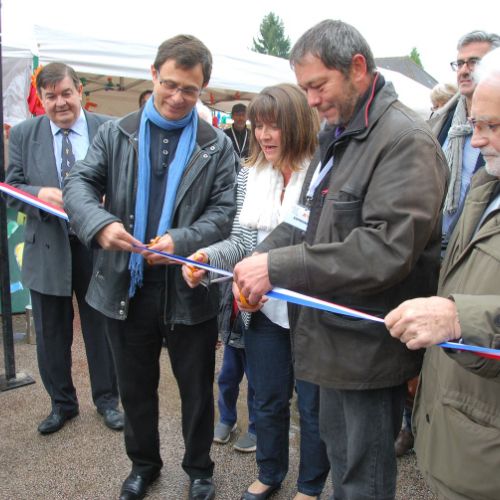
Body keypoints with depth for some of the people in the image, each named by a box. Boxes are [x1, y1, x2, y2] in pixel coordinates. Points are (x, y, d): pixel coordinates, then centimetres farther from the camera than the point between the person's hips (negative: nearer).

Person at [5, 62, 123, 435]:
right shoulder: (23, 134, 3)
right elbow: (11, 187, 2)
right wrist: (39, 193, -19)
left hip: (97, 245, -1)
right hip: (47, 247, 2)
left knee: (101, 328, 13)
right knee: (51, 333, 13)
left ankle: (107, 400, 32)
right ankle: (62, 403, 34)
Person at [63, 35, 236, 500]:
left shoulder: (218, 146, 0)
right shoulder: (115, 133, 4)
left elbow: (223, 212, -6)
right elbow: (78, 183, -3)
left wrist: (180, 240, -25)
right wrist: (100, 223, -25)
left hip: (189, 289, -1)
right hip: (125, 286, 2)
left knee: (196, 389, 14)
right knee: (135, 388, 19)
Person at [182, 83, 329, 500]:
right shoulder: (250, 175, 3)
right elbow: (240, 242, 4)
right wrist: (208, 256, -15)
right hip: (262, 308, 5)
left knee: (313, 405, 14)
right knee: (267, 402, 21)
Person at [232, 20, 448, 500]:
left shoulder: (405, 140, -18)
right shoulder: (335, 136, 11)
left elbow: (387, 249, -28)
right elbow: (308, 220, 14)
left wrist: (278, 267, -26)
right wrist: (260, 257, -5)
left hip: (369, 346, -8)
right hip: (335, 334, 9)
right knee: (337, 449, 25)